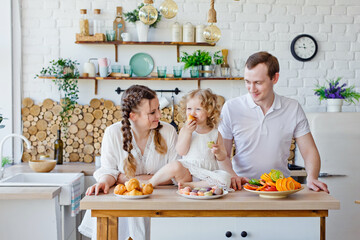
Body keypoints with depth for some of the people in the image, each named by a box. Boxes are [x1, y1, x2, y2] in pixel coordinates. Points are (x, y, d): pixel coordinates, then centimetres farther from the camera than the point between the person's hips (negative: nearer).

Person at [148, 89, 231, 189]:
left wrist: (218, 152, -14)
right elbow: (181, 152, -5)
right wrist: (188, 132, -12)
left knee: (225, 179, -28)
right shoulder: (185, 130, 7)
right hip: (187, 171, -1)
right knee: (175, 166, -32)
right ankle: (150, 184, -18)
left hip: (208, 172, 1)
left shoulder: (215, 133, 8)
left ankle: (188, 185, -28)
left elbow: (222, 157, 9)